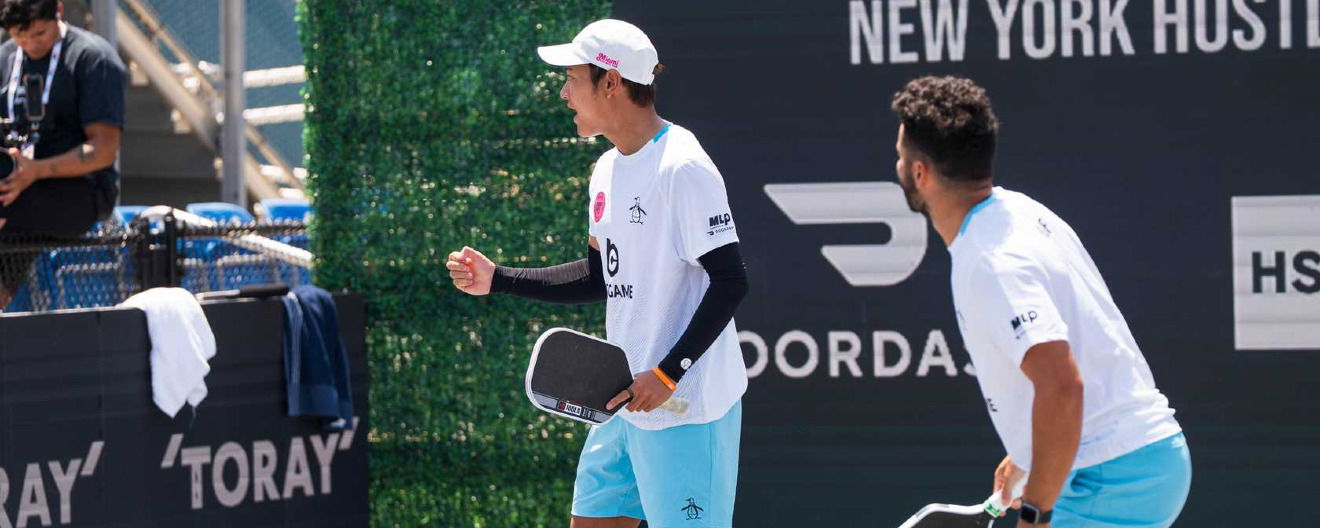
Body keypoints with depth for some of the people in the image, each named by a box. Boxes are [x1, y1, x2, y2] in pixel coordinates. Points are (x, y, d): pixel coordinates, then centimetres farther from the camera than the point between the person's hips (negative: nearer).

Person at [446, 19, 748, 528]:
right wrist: (497, 279, 15)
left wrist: (667, 374, -22)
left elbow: (729, 282, -19)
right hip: (627, 404, 10)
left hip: (685, 407, -10)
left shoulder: (682, 170, -17)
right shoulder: (608, 170, 12)